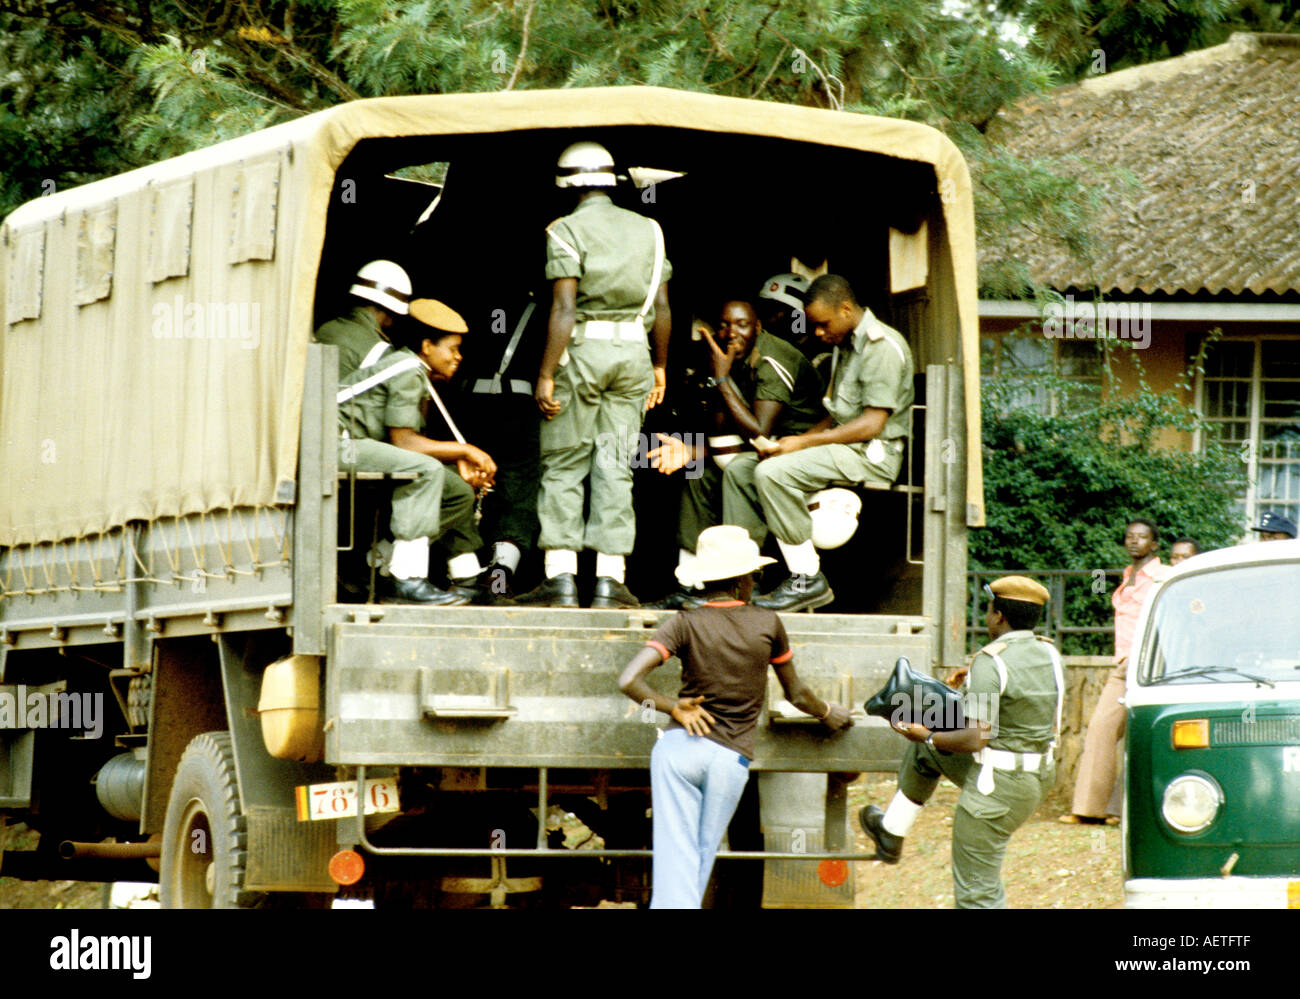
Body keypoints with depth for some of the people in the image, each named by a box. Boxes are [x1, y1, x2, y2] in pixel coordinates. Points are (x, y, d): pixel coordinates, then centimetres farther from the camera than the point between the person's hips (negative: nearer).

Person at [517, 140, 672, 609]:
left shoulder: (567, 230, -6)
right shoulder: (648, 230, 10)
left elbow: (563, 311, -13)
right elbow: (662, 309, 10)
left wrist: (545, 376, -12)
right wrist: (659, 367, 21)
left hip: (583, 348, -4)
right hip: (633, 351, 4)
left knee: (563, 466, 2)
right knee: (615, 466, 6)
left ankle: (561, 576, -4)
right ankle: (610, 579, 2)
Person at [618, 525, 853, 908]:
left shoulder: (686, 624, 0)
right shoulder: (768, 624, 4)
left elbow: (629, 681, -12)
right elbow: (796, 693, 17)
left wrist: (673, 707, 1)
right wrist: (828, 713, 37)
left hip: (680, 746, -1)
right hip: (731, 761, 1)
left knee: (676, 854, -5)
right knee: (701, 858, 11)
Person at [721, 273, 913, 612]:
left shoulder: (882, 346, -14)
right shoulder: (845, 345, 18)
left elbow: (872, 424, -20)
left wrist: (804, 443, -19)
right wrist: (797, 441, 2)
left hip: (872, 454, -10)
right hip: (843, 445, 10)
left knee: (772, 472, -28)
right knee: (740, 472, 6)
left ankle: (808, 580, -22)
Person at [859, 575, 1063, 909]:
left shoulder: (991, 662, -20)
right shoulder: (1048, 654, 5)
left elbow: (976, 740, -24)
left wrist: (928, 737, -7)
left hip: (997, 787, -9)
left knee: (977, 893, -1)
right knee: (925, 748, 26)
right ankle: (891, 834, 37)